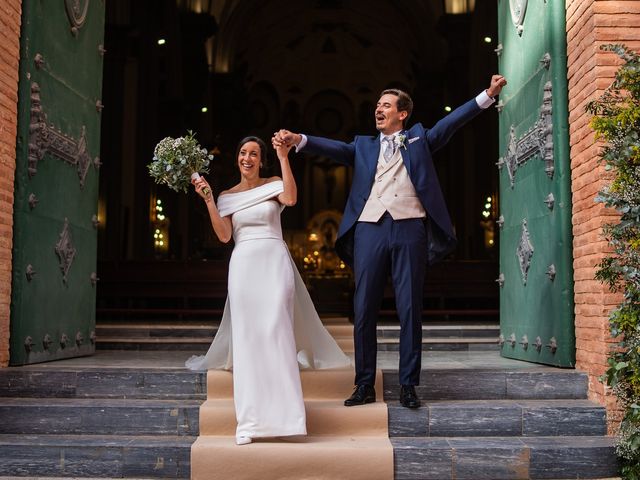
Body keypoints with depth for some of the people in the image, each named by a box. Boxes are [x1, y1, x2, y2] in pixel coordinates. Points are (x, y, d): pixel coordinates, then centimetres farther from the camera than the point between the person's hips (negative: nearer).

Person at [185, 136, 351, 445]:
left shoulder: (273, 185, 10)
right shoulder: (227, 196, 16)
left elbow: (291, 199, -13)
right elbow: (224, 235, 4)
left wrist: (284, 158, -12)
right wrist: (207, 199, -1)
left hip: (275, 261, -2)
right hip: (243, 265, 2)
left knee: (275, 329, -14)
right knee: (246, 334, -4)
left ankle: (280, 413, -13)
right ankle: (249, 420, -4)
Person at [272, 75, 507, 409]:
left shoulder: (418, 139, 18)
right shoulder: (363, 146, 20)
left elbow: (451, 122, 9)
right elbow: (334, 148, 5)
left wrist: (488, 94, -2)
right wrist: (297, 140, -12)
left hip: (409, 230, -1)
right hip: (370, 229, 2)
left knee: (410, 309, 0)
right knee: (363, 310, 2)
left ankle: (408, 385, 9)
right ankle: (365, 385, 11)